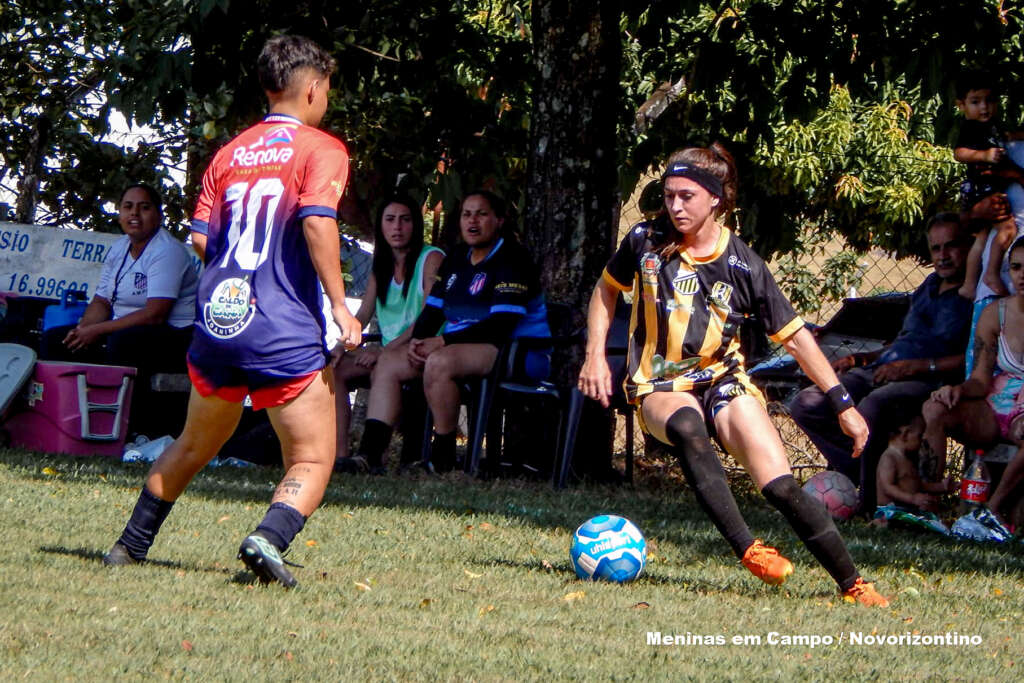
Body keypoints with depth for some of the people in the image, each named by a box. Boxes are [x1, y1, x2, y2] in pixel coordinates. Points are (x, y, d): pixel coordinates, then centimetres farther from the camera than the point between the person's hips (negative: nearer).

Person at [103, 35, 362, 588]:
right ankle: (269, 538, -25)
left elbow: (201, 238, 10)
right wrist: (339, 305, -17)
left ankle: (130, 545, 31)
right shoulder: (321, 150, -2)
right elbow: (317, 221, -18)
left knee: (193, 447, 26)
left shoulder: (230, 153, 14)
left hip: (217, 319, 6)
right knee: (312, 461, 1)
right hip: (286, 332, -6)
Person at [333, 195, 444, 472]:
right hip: (388, 350, 8)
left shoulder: (431, 259, -6)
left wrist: (385, 350, -20)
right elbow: (361, 316, 14)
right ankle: (340, 454, -22)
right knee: (333, 368, -12)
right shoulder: (381, 266, 17)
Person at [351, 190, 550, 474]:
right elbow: (432, 310, 17)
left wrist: (443, 342, -22)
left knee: (439, 362, -35)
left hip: (516, 353, -9)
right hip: (462, 348, 9)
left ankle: (443, 459, -28)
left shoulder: (511, 259, -9)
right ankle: (369, 454, -16)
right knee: (388, 362, -4)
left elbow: (502, 324, -19)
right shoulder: (457, 259, 18)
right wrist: (417, 341, -7)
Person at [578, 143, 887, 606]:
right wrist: (595, 355, 5)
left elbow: (795, 336, 1)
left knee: (781, 487, -16)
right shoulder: (646, 242, -4)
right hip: (660, 387, -1)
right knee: (687, 428, -38)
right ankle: (747, 550, -39)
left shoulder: (743, 265, -5)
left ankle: (852, 583, -4)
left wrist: (843, 403, -3)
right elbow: (607, 289, 16)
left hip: (723, 381, 1)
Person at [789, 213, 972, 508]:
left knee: (871, 407, -39)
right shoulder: (930, 284, 25)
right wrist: (861, 358, 16)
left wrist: (915, 366, -17)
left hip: (927, 382, -9)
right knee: (805, 405, -10)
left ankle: (873, 502, -23)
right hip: (880, 370, 9)